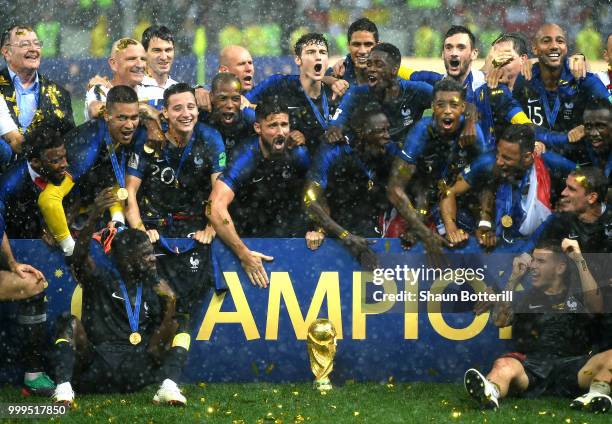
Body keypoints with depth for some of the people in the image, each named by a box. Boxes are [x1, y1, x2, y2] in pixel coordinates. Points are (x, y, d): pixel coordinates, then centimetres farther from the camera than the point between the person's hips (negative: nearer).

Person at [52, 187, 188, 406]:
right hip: (96, 366, -3)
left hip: (135, 371, 3)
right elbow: (79, 257, -19)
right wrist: (95, 216, -33)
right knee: (69, 321, -24)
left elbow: (159, 342, 9)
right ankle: (64, 386, -41)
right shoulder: (101, 274, 5)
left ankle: (169, 387, -34)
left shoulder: (155, 286, 14)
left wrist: (170, 305, -8)